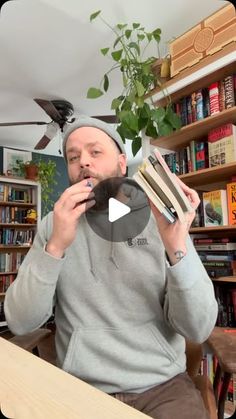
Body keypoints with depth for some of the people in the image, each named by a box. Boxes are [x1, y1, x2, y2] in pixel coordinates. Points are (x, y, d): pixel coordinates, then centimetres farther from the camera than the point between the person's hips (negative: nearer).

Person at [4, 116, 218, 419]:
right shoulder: (54, 225, 2)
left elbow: (198, 329, -8)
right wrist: (56, 246, -19)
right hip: (80, 390, 1)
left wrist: (177, 248, -24)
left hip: (164, 386, 0)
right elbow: (20, 322, -6)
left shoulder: (161, 220, -3)